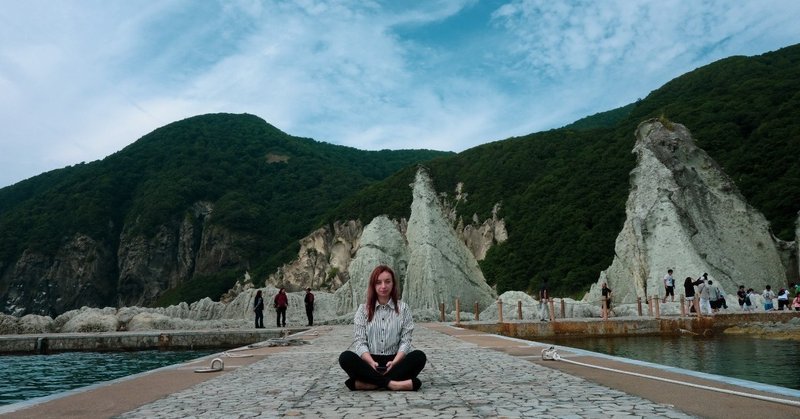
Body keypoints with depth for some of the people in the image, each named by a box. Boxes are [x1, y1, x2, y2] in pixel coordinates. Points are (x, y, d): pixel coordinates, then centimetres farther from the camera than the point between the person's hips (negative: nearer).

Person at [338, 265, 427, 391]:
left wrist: (395, 362, -19)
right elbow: (359, 341, -1)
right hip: (369, 361, 0)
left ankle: (370, 383, -32)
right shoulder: (363, 309, 7)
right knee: (345, 357, -29)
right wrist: (372, 362, -21)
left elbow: (406, 341, 0)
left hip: (394, 360, 0)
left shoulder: (403, 308, 7)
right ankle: (392, 383, -33)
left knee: (419, 356, -28)